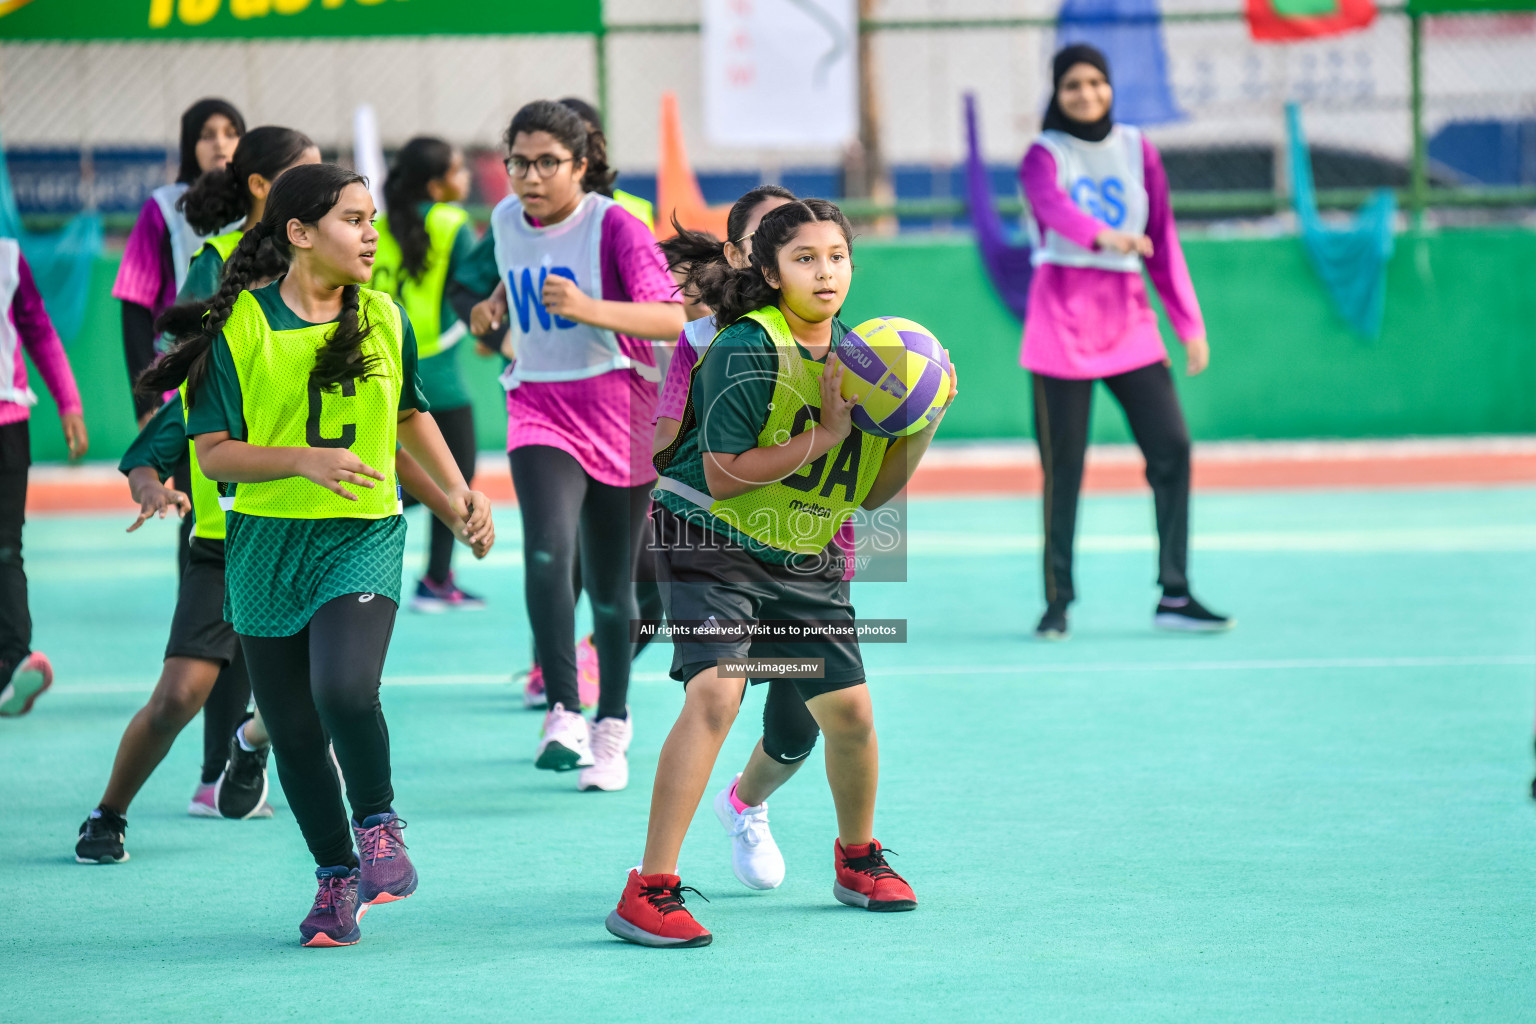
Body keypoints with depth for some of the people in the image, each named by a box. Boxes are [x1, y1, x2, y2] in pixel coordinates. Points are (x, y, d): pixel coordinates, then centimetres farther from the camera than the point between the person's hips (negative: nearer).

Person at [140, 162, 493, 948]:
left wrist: (458, 491, 21)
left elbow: (409, 414, 23)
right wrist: (304, 460, -21)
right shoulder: (239, 325, -6)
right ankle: (337, 878, 25)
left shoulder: (384, 319, 5)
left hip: (364, 536, 0)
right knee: (293, 732, 5)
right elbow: (213, 454, -8)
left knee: (344, 689, -25)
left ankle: (379, 826, 0)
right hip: (268, 542, 0)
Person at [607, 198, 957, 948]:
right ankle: (648, 894, -25)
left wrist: (922, 424, -8)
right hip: (711, 546, -7)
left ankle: (858, 859, 36)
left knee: (848, 712, 6)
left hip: (805, 560, 7)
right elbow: (722, 476, -24)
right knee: (714, 693, -25)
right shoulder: (749, 348, -19)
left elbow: (873, 493, 7)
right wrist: (824, 433, -24)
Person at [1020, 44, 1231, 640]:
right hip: (1061, 322, -4)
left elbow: (1162, 243, 13)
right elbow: (1052, 205, -25)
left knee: (1172, 448, -6)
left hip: (1128, 318, 4)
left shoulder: (1137, 151, 11)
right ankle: (1057, 602, 7)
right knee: (1062, 466, -3)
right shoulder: (1045, 155, -2)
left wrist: (1190, 325, 7)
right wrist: (1102, 235, -46)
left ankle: (1175, 596, 1)